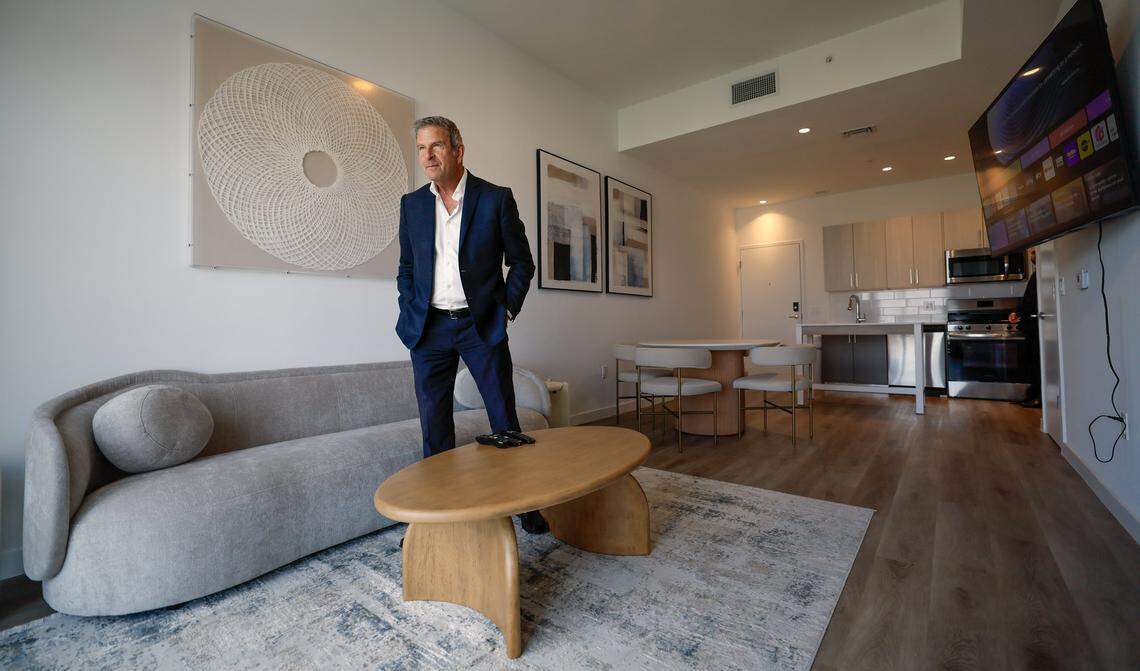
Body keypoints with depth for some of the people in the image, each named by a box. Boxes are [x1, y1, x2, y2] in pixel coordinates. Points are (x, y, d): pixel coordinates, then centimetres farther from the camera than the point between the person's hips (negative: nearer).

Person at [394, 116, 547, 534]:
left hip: (482, 325, -2)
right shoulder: (411, 204, 9)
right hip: (429, 327, 3)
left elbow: (521, 262, 4)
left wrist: (507, 309, -3)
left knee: (506, 422, 3)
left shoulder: (496, 199, -1)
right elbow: (406, 268, 16)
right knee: (434, 426, 7)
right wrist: (410, 312, 5)